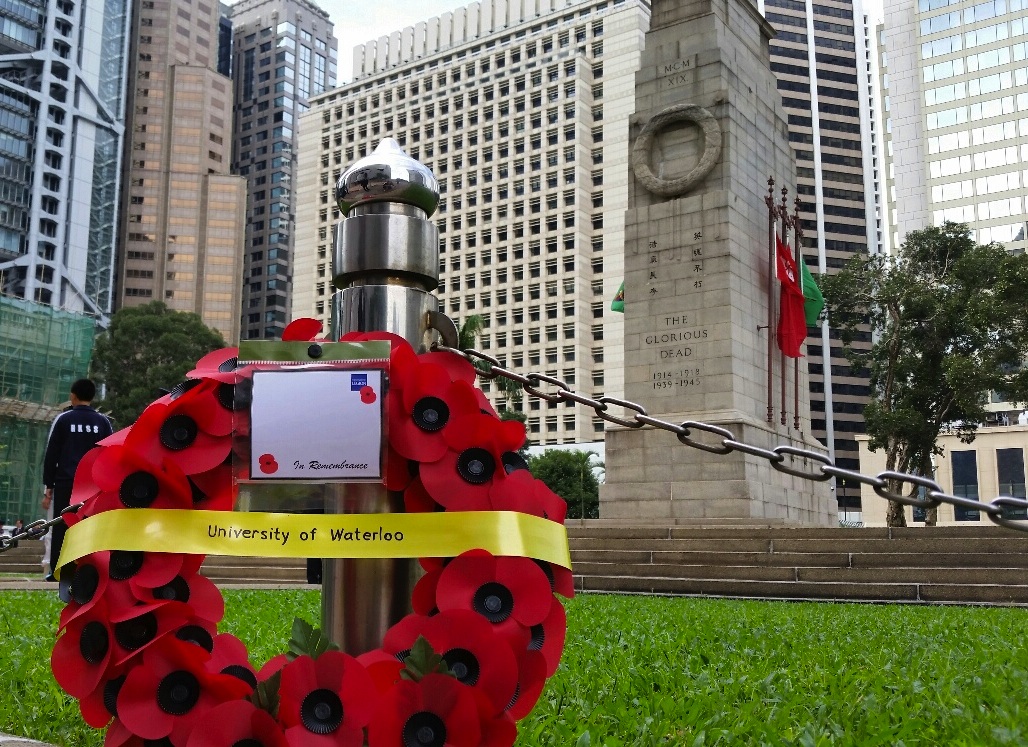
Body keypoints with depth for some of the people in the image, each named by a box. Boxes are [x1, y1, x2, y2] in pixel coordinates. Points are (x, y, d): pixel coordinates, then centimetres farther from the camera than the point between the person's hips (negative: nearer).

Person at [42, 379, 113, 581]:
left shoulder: (63, 419, 2)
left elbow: (51, 455, 2)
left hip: (65, 483, -1)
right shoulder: (103, 422, 7)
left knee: (61, 527, 3)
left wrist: (48, 487, 6)